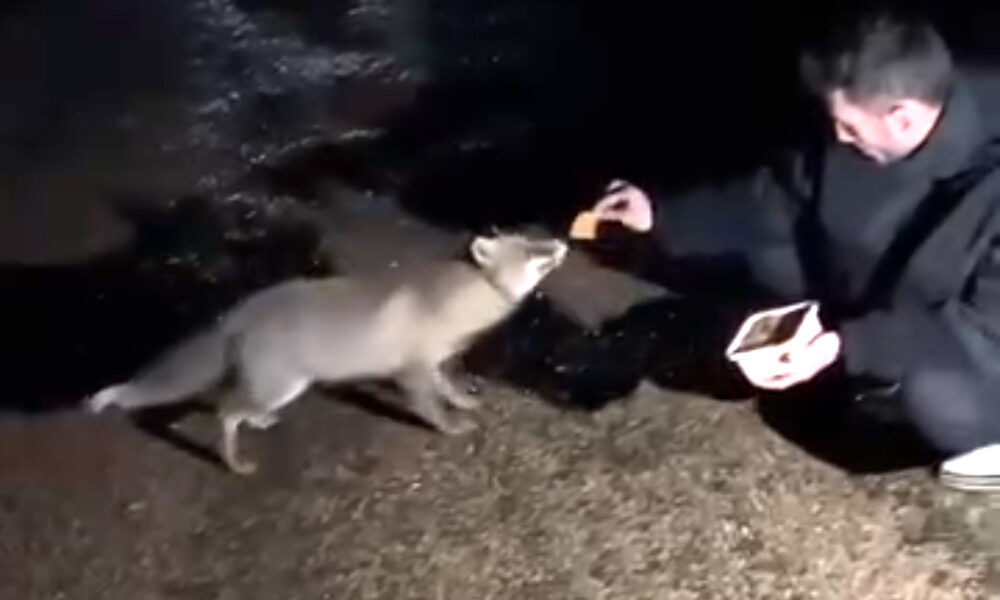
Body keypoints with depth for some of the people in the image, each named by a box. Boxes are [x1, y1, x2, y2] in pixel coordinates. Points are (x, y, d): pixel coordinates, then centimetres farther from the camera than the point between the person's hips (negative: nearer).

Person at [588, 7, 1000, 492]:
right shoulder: (866, 141, -15)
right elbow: (773, 201, -1)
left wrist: (847, 345, -39)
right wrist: (659, 216, -6)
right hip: (890, 314, 6)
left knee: (931, 384, -39)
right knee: (769, 246, -4)